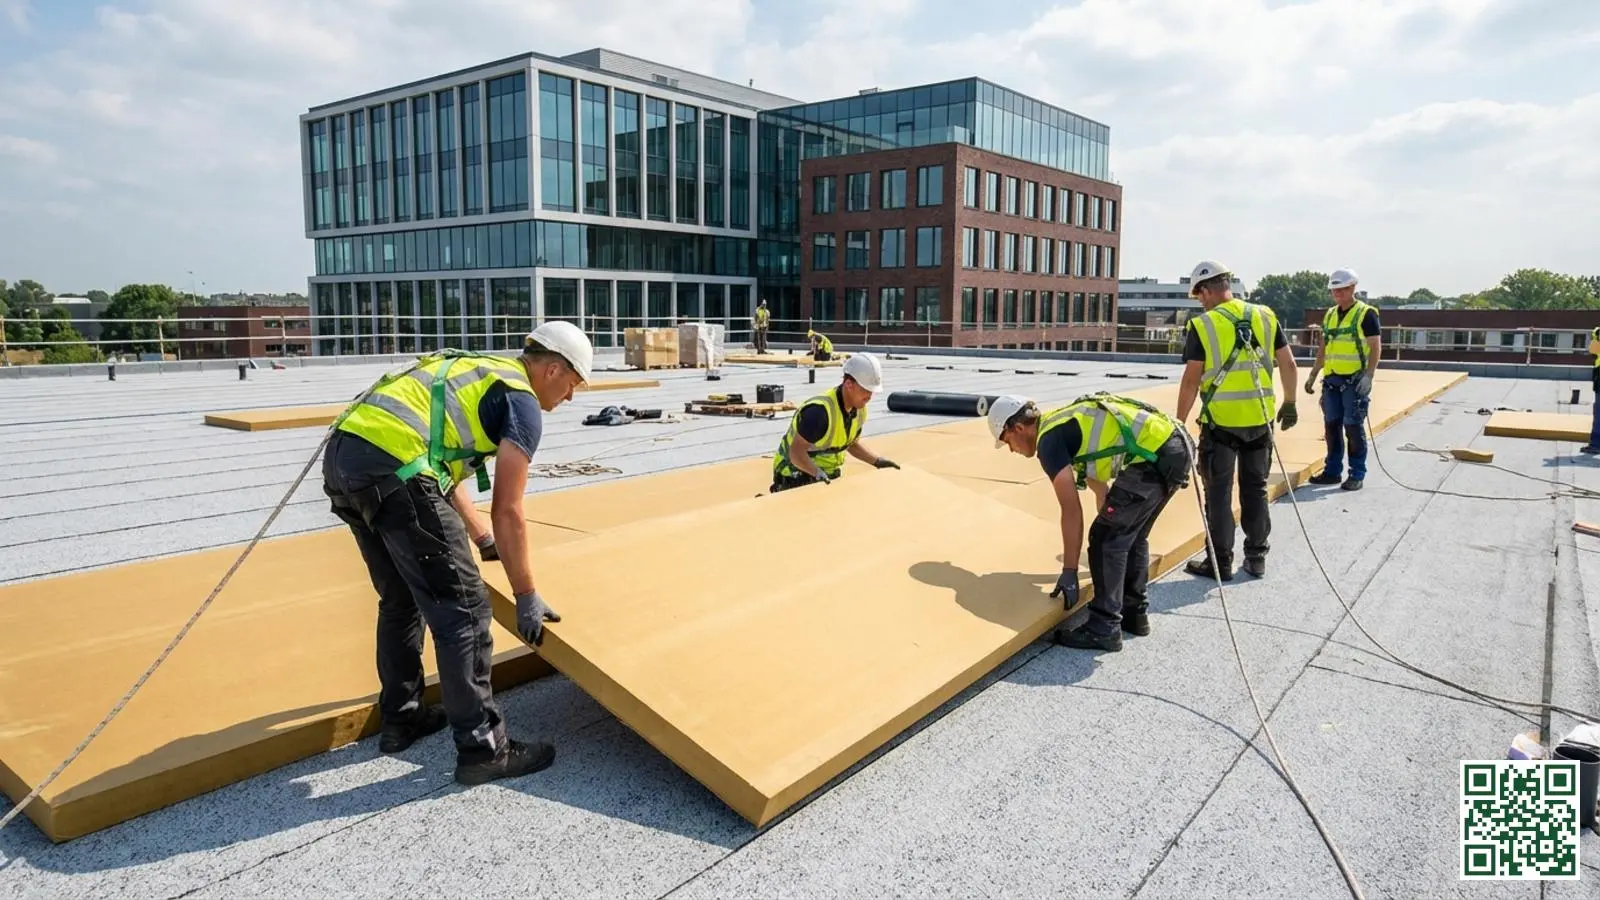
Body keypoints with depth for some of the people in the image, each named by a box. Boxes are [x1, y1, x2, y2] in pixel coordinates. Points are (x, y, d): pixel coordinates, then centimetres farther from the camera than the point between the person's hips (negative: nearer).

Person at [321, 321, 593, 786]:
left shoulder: (479, 371, 30)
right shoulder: (523, 403, 4)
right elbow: (508, 512, 1)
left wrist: (483, 538, 47)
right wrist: (526, 597, 11)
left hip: (342, 453, 10)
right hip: (391, 465, -10)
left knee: (401, 599, 24)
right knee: (462, 610, 0)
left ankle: (402, 718, 37)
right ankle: (482, 749, 8)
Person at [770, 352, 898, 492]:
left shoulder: (859, 410, -2)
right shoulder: (819, 411, -30)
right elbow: (796, 452, -29)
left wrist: (878, 461, 5)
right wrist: (817, 473, -42)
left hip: (827, 477, 8)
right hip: (796, 478, -8)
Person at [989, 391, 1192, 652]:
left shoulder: (1049, 439, -3)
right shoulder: (1068, 426, 25)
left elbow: (1071, 509, -6)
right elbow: (1101, 489, 38)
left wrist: (1069, 571, 0)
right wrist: (1111, 524, 52)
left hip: (1156, 456, -10)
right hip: (1176, 445, 10)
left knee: (1104, 538, 0)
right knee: (1130, 534, 22)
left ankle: (1104, 628, 5)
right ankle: (1135, 612, 32)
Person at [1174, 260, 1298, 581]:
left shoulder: (1202, 325, -9)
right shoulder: (1265, 316, 4)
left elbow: (1191, 381, -10)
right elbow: (1288, 364, 7)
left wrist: (1179, 423, -3)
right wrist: (1290, 403, 19)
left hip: (1220, 421, -4)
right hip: (1260, 419, 4)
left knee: (1219, 493, 6)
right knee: (1255, 488, 16)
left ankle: (1220, 563, 12)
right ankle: (1256, 557, 24)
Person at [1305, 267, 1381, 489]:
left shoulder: (1366, 314, -5)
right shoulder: (1330, 315, 15)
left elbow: (1376, 347, -9)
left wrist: (1368, 375, -21)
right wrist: (1313, 375, 16)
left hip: (1355, 380, -6)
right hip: (1331, 380, 6)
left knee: (1354, 428, -4)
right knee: (1331, 426, 9)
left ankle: (1357, 475, 4)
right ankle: (1332, 471, 18)